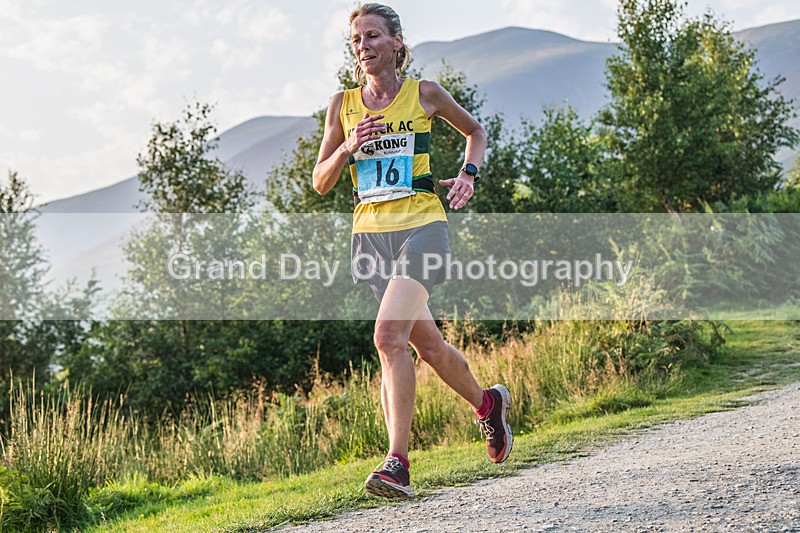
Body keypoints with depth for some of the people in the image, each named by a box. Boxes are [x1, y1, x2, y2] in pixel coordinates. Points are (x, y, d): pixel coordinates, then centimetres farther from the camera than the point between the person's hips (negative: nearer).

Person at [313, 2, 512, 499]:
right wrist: (348, 148, -9)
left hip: (422, 226, -4)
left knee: (389, 335, -22)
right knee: (428, 345, 13)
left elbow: (476, 130, 19)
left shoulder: (424, 94, 2)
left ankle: (398, 463, -20)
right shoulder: (343, 104, 8)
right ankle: (488, 402, 41)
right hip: (371, 232, 4)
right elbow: (321, 182, 9)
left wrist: (468, 175, 1)